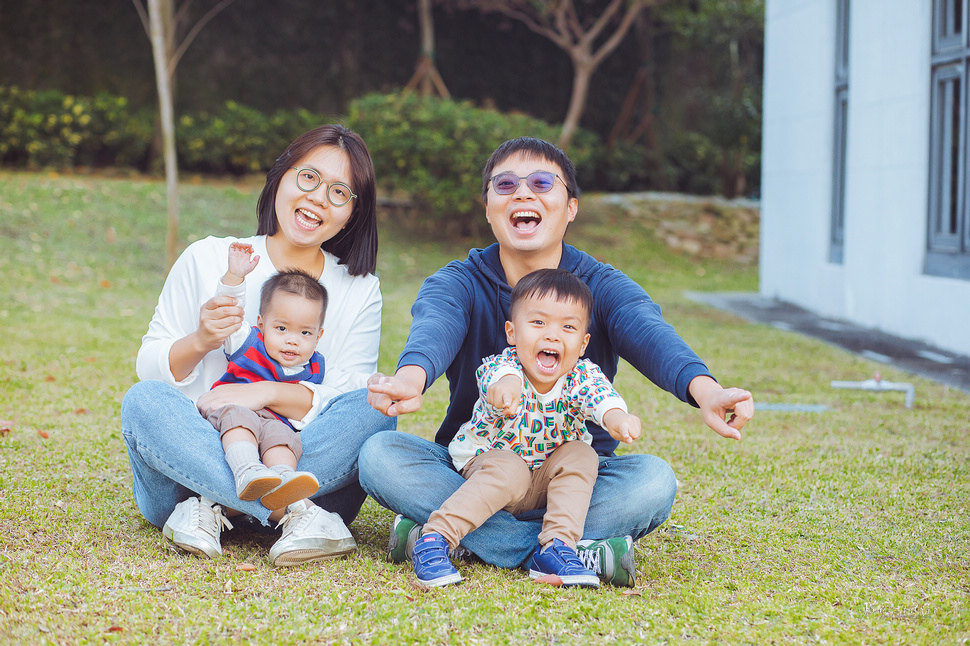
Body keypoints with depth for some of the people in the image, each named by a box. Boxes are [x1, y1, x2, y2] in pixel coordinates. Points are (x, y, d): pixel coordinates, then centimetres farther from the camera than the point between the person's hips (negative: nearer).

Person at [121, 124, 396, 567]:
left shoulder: (360, 289, 8)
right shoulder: (207, 259, 5)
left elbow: (352, 402, -2)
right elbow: (148, 368, 5)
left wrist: (267, 392, -18)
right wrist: (199, 342, -16)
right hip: (201, 445, 0)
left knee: (375, 411, -25)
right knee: (144, 400, -28)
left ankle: (212, 508, -31)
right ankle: (294, 512, -40)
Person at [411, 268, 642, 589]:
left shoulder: (582, 376, -15)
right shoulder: (501, 366, -24)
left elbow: (601, 395, -37)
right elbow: (498, 374, -49)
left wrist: (616, 417, -63)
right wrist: (505, 385, -76)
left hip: (546, 479, 3)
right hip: (486, 462, -3)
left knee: (581, 455, -23)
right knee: (508, 470, -34)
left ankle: (557, 547, -27)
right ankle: (435, 538, -33)